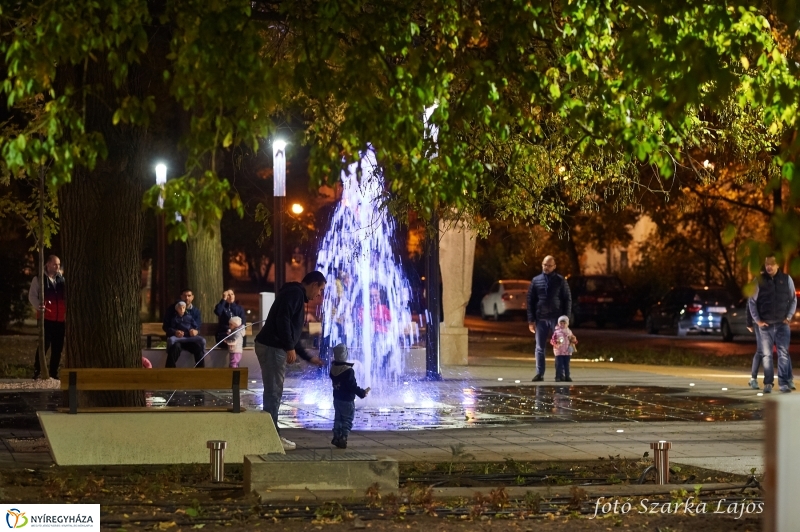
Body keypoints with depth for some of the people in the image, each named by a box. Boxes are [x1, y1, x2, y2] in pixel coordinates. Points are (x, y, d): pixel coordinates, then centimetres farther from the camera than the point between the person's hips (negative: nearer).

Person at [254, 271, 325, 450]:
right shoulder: (295, 293, -7)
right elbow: (283, 320, -22)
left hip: (273, 347, 10)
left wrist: (308, 358, 29)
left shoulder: (296, 296, 24)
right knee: (273, 392, -7)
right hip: (272, 348, -10)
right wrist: (290, 348, -21)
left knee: (273, 392, 14)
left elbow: (292, 332, 28)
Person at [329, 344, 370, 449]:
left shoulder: (333, 369, 0)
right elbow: (353, 386, -22)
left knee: (338, 418, 18)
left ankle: (336, 438, 22)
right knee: (347, 421, 2)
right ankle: (343, 440, -4)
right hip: (347, 400, -7)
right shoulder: (348, 370, -24)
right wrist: (362, 393, -8)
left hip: (337, 398, 7)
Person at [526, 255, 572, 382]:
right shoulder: (536, 280, 7)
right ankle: (539, 373, 5)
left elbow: (567, 300, 2)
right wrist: (531, 320, 0)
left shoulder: (560, 281, 3)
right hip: (540, 319, 2)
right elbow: (530, 300, 7)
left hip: (557, 318, -2)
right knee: (540, 348, 2)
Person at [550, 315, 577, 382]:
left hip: (567, 352, 3)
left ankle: (567, 376, 15)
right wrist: (556, 342, -24)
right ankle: (558, 377, 0)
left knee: (566, 365, 8)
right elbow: (552, 340, -5)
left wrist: (574, 340, -8)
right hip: (559, 351, -3)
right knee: (559, 364, -5)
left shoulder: (569, 332, 8)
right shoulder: (556, 332, -2)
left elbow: (573, 340, 15)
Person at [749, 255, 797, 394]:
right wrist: (757, 320, -2)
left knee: (783, 354, -3)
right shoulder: (759, 281, -2)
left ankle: (784, 382, -1)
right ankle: (768, 383, 7)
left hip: (782, 324, 0)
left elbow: (793, 300, 9)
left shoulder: (786, 279, 1)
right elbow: (752, 302, 3)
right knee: (766, 354, 2)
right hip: (765, 325, 0)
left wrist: (789, 316, 0)